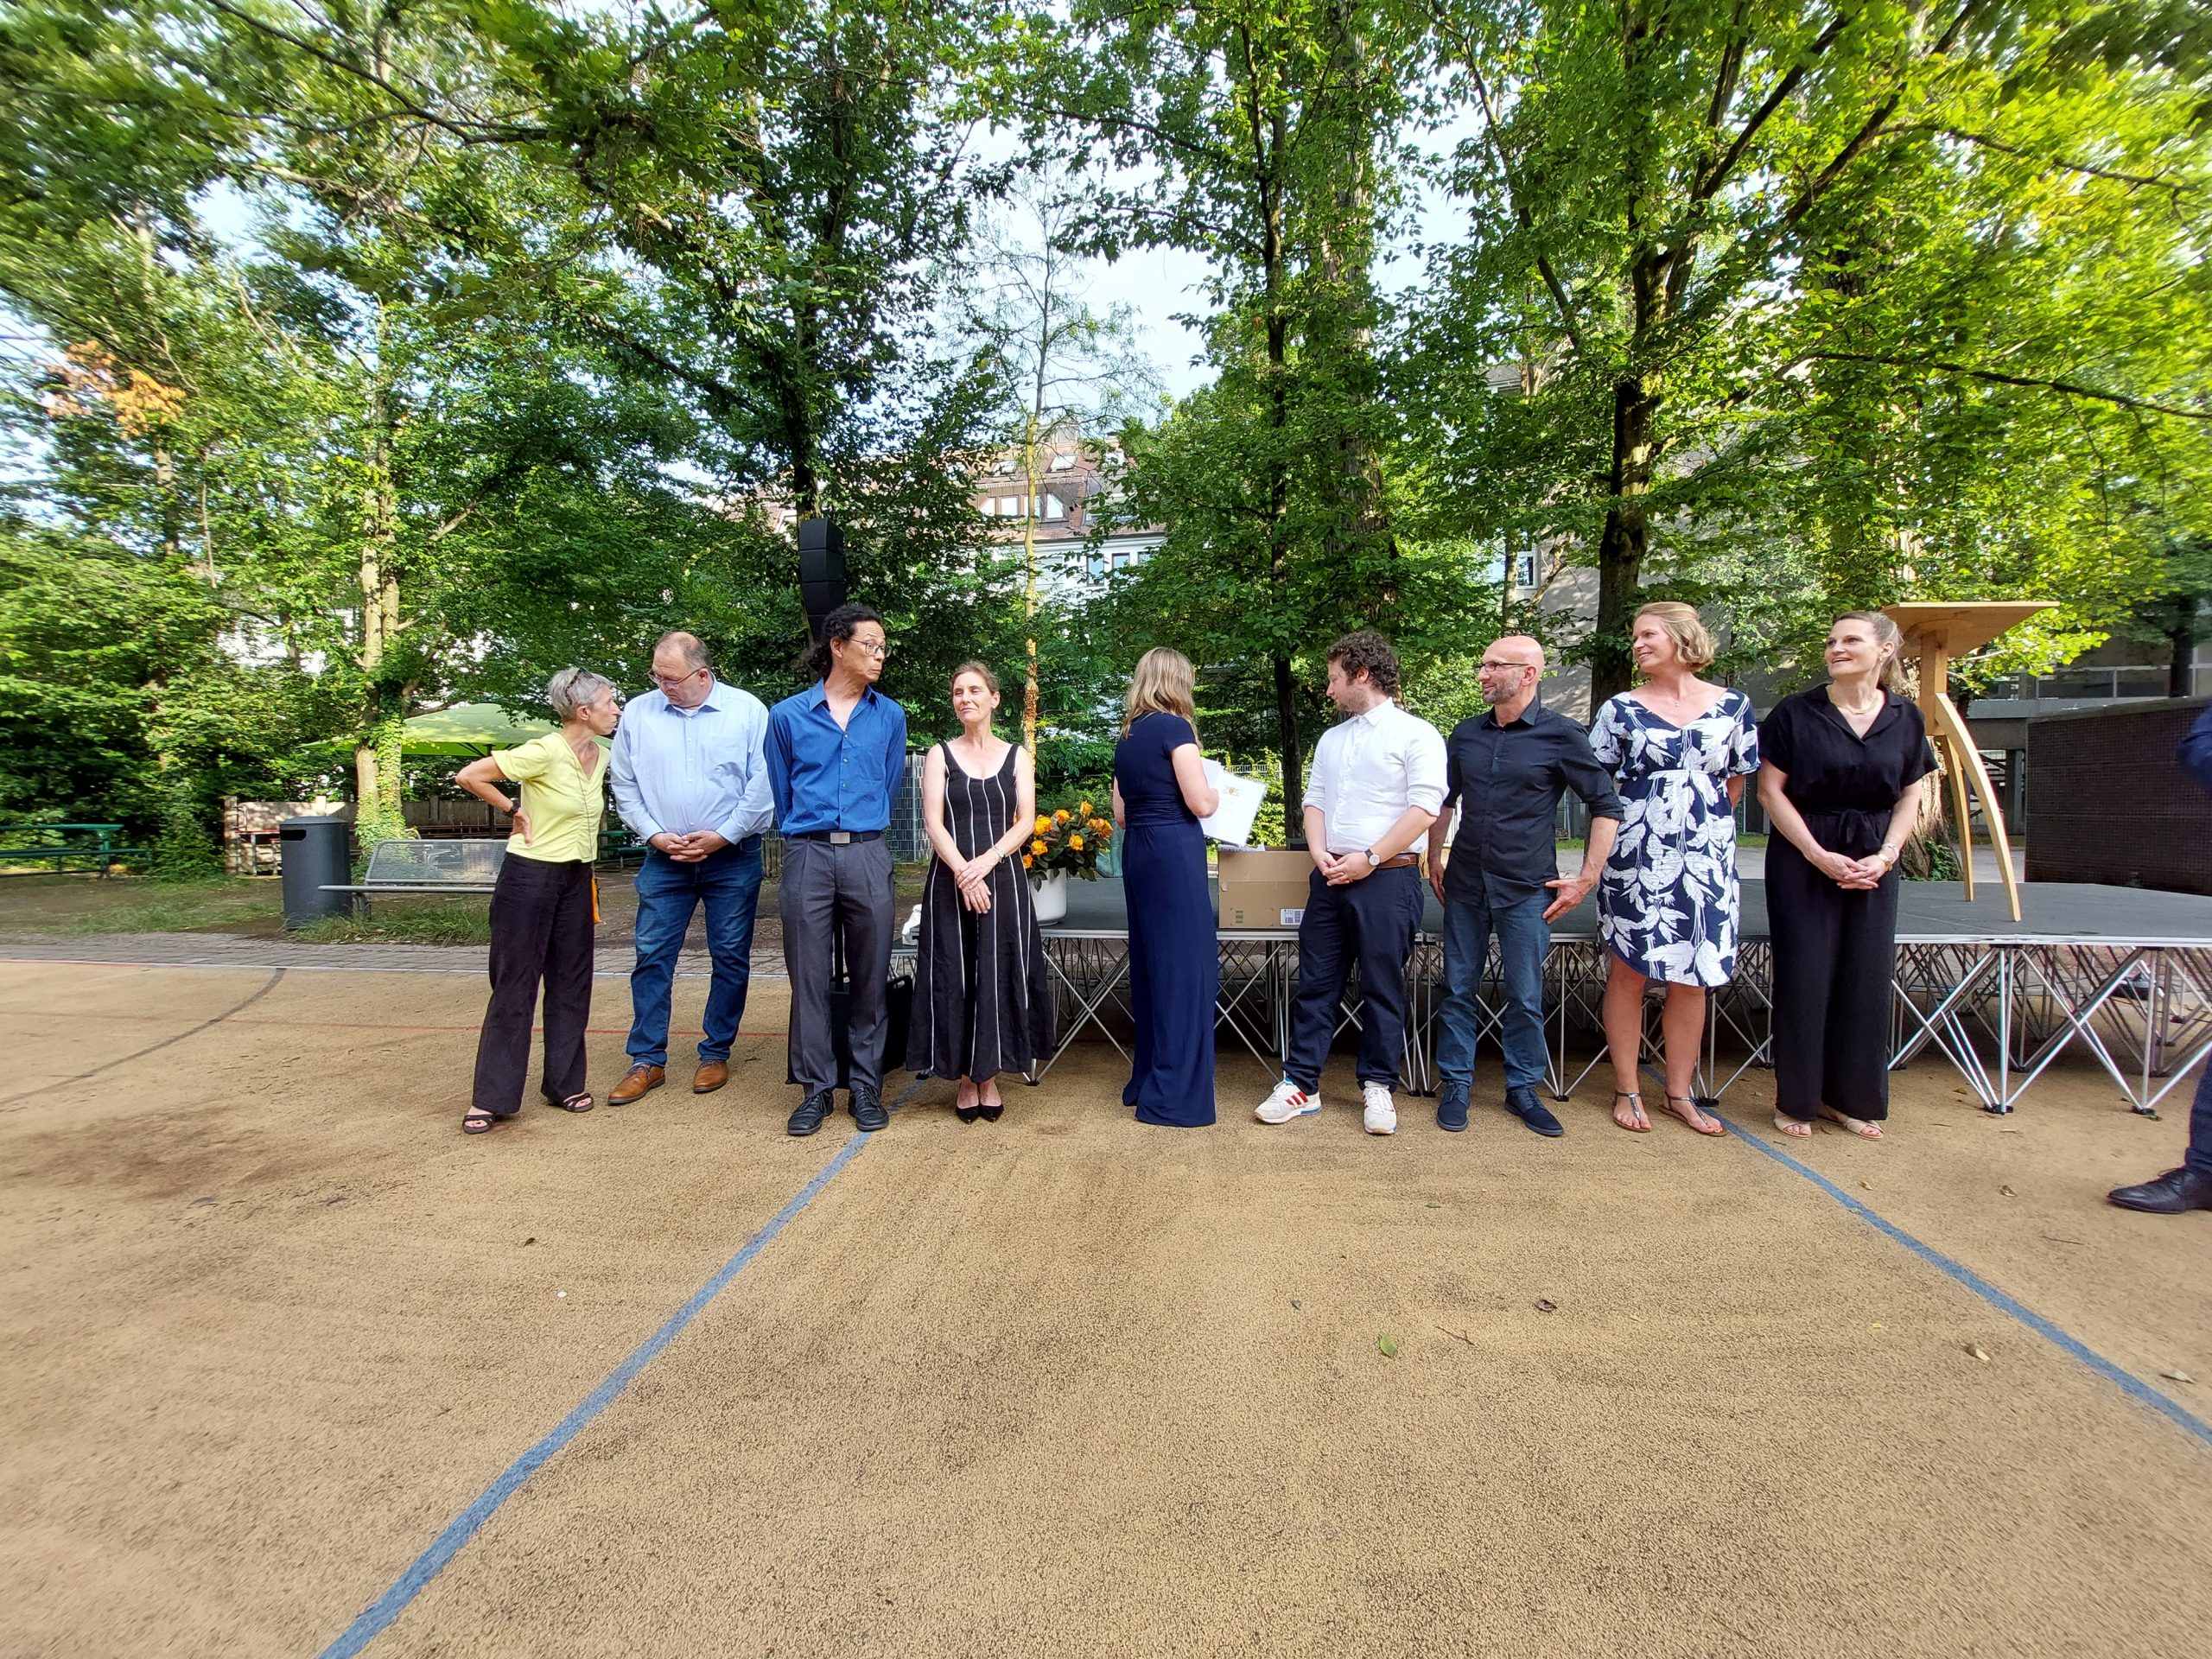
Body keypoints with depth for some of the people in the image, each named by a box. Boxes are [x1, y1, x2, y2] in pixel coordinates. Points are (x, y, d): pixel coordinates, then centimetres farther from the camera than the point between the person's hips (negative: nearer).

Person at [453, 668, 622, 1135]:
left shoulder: (600, 758, 5)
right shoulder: (544, 753, -17)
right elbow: (468, 776, -15)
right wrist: (515, 810, -9)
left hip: (576, 880, 7)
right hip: (529, 876, -7)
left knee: (571, 983, 10)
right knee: (515, 985, 0)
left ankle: (565, 1083, 22)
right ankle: (491, 1097, 11)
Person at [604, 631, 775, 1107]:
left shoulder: (748, 711, -4)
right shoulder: (638, 714, 3)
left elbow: (763, 784, -7)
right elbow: (623, 783, 8)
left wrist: (723, 836, -10)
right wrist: (654, 835, -3)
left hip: (732, 858, -2)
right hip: (664, 858, 2)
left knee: (731, 958, 5)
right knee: (652, 956, 2)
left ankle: (716, 1054, 20)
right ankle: (647, 1060, 14)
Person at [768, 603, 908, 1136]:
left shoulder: (890, 716, 10)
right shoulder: (787, 716, 6)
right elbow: (781, 794, 13)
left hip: (867, 856, 1)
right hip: (807, 856, -1)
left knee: (870, 978, 5)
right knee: (809, 978, 4)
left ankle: (866, 1087, 18)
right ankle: (817, 1089, 18)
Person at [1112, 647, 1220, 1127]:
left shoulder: (1126, 738, 15)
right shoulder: (1174, 727, -8)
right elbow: (1200, 803, -12)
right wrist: (1219, 794, 8)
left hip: (1137, 853, 9)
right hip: (1175, 852, -9)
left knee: (1150, 965, 14)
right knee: (1186, 967, -4)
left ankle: (1146, 1081, 23)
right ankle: (1175, 1096, 0)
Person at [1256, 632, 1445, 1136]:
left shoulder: (1415, 734, -3)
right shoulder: (1331, 739, 19)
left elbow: (1425, 808, -12)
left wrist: (1370, 858, -14)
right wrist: (1320, 853, -1)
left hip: (1386, 878, -6)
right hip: (1330, 876, 6)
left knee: (1382, 988, 4)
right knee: (1315, 982, 7)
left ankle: (1378, 1087, 17)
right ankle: (1301, 1084, 14)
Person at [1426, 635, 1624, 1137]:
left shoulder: (1561, 736, -5)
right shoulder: (1466, 735, 8)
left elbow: (1606, 806, -1)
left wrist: (1587, 878, -5)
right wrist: (1435, 860, 14)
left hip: (1527, 889, -3)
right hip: (1465, 886, 4)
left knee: (1525, 997, 5)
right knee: (1458, 990, 8)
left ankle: (1523, 1089, 21)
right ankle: (1456, 1083, 20)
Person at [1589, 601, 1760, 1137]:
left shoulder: (1732, 706, 5)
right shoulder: (1621, 708, 0)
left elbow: (1736, 782, 13)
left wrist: (1704, 825, 9)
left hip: (1706, 858, 2)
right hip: (1634, 857, -2)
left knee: (1693, 977, 8)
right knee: (1627, 972, 3)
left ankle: (1680, 1092, 21)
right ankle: (1626, 1090, 15)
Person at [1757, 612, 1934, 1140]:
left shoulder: (1906, 718, 4)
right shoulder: (1795, 713, -6)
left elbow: (1910, 798, 9)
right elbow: (1770, 790, -6)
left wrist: (1886, 855, -6)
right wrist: (1821, 856, -12)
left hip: (1873, 864, 3)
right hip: (1803, 859, -3)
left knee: (1868, 979, 6)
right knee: (1805, 977, -1)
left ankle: (1853, 1099, 22)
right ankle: (1797, 1101, 14)